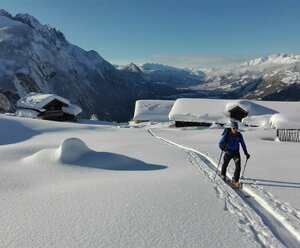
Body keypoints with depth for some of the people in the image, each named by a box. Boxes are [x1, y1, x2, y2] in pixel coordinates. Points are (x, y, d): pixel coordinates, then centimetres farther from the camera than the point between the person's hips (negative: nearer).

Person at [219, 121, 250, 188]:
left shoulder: (239, 135, -11)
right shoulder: (227, 134, -18)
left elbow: (243, 144, 3)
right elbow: (221, 143, -19)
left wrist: (246, 153, 5)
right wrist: (223, 148, -41)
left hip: (236, 153, 1)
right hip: (228, 153, -1)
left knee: (238, 167, -16)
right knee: (225, 165, 19)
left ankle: (235, 181, -2)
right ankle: (223, 175, 50)